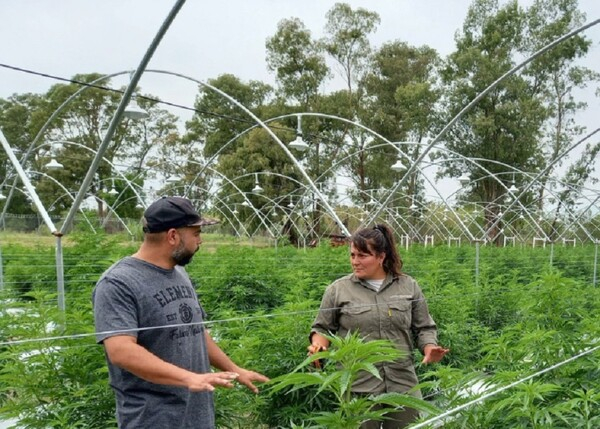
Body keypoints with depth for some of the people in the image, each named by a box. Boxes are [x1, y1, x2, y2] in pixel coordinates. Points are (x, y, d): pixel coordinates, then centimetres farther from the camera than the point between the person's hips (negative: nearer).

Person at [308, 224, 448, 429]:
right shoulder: (338, 289, 0)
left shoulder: (409, 287, 6)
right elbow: (322, 328, 8)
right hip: (357, 388, -1)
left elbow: (424, 328, 10)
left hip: (403, 385, 2)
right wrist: (318, 344, -12)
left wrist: (429, 349, -8)